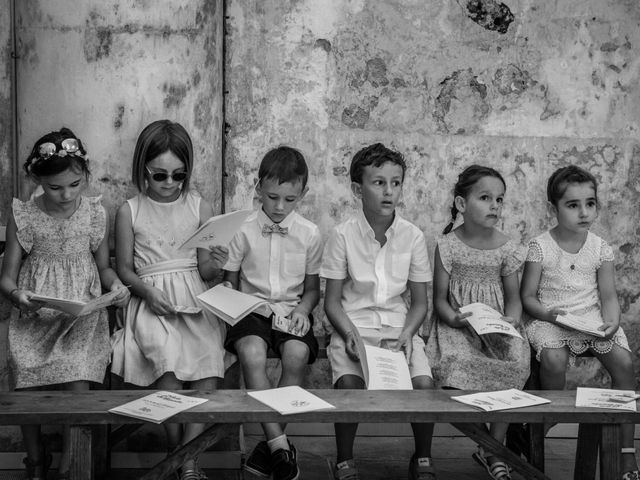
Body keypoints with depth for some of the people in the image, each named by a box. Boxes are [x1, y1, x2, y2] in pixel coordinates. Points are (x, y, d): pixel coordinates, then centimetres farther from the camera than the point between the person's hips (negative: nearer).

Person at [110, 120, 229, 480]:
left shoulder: (199, 207, 7)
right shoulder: (130, 212, 5)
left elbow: (205, 272, 7)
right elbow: (124, 268, 10)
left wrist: (215, 265, -17)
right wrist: (147, 292, -9)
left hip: (195, 300, 1)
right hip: (152, 303, -1)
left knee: (209, 357, -28)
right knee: (168, 358, -31)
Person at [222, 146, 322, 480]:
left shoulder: (309, 234, 6)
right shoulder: (244, 231, 2)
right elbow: (230, 282, 10)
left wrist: (302, 309, -6)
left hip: (291, 310, 1)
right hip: (252, 309, -1)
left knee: (297, 355, -32)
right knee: (251, 353, -34)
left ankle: (268, 446, -18)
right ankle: (280, 446, -29)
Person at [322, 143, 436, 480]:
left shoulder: (412, 236, 2)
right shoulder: (343, 235, -3)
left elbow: (419, 302, 8)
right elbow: (332, 300, 1)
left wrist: (407, 334, -10)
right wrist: (349, 334, -15)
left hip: (399, 328, 2)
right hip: (353, 327, -1)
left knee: (424, 383, -24)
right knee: (349, 383, -30)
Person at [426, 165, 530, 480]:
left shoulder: (506, 248, 2)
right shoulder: (447, 246, -4)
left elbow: (513, 297, 9)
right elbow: (439, 299, 0)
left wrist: (511, 318, -13)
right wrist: (454, 318, -20)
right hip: (458, 324, -1)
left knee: (512, 361, -26)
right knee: (456, 361, -30)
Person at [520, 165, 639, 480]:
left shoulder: (601, 248, 5)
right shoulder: (540, 247, -3)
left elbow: (608, 295, 6)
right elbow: (527, 297, -1)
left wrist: (612, 321, -14)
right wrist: (551, 315, -19)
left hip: (592, 320, 3)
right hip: (549, 319, -3)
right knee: (554, 360, -34)